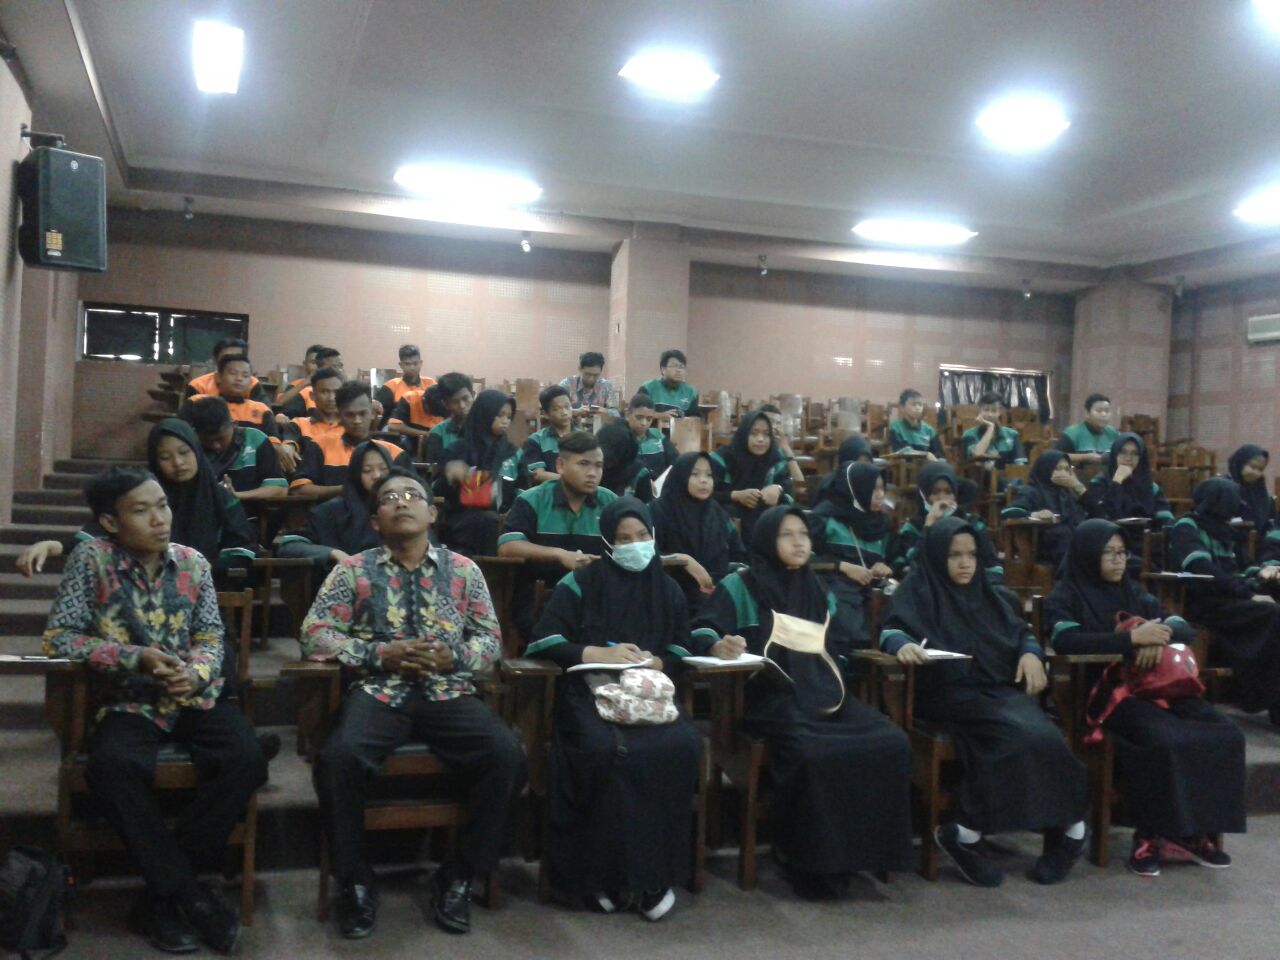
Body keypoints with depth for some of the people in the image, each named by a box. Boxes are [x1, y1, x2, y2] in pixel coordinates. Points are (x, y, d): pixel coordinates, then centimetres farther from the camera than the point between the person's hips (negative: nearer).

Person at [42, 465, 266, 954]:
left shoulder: (193, 562, 3)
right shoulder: (91, 560, -6)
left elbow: (211, 638, 5)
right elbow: (58, 636, -9)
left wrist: (195, 673, -18)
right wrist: (137, 658, -18)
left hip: (195, 696, 3)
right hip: (131, 702, -2)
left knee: (247, 761, -24)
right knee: (112, 766, -34)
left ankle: (162, 895, -10)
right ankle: (189, 894, -19)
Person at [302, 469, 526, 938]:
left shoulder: (463, 570, 11)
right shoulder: (353, 570, 7)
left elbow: (491, 639, 11)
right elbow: (314, 633, 2)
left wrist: (453, 657, -11)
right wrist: (378, 654, -11)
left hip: (448, 692, 1)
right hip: (379, 691, -1)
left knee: (508, 757, -25)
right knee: (338, 757, -32)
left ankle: (458, 877, -4)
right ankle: (355, 882, -6)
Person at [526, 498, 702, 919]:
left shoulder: (668, 589, 16)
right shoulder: (581, 583, 4)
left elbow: (680, 651, 15)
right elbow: (542, 640, -4)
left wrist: (656, 662, -8)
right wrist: (600, 654, -14)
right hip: (589, 692, -3)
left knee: (684, 746, -29)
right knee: (609, 750, -36)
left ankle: (657, 869, -17)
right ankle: (606, 873, -19)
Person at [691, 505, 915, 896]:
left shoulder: (818, 591, 22)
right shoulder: (740, 586, 4)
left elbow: (839, 645, 30)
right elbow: (702, 631, -6)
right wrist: (718, 646, -29)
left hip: (822, 692, 6)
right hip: (771, 697, -6)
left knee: (891, 743, -19)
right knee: (813, 753, -36)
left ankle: (868, 846, -8)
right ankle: (812, 860, -18)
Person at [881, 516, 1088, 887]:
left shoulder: (990, 595, 24)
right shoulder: (919, 592, 8)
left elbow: (1022, 631, 24)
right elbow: (892, 629, -6)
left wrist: (1031, 653, 0)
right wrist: (903, 644, -31)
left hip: (1001, 688, 5)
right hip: (951, 693, -5)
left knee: (1042, 736, -27)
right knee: (1019, 736, -32)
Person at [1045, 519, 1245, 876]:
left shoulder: (1132, 591, 21)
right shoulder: (1065, 596, 3)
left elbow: (1185, 628, 15)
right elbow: (1065, 641, -17)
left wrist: (1159, 636, -9)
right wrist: (1132, 637, -19)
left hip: (1153, 685, 6)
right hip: (1103, 691, -6)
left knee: (1225, 735, -18)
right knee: (1165, 741, -33)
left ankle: (1195, 831, -10)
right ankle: (1150, 836, -19)